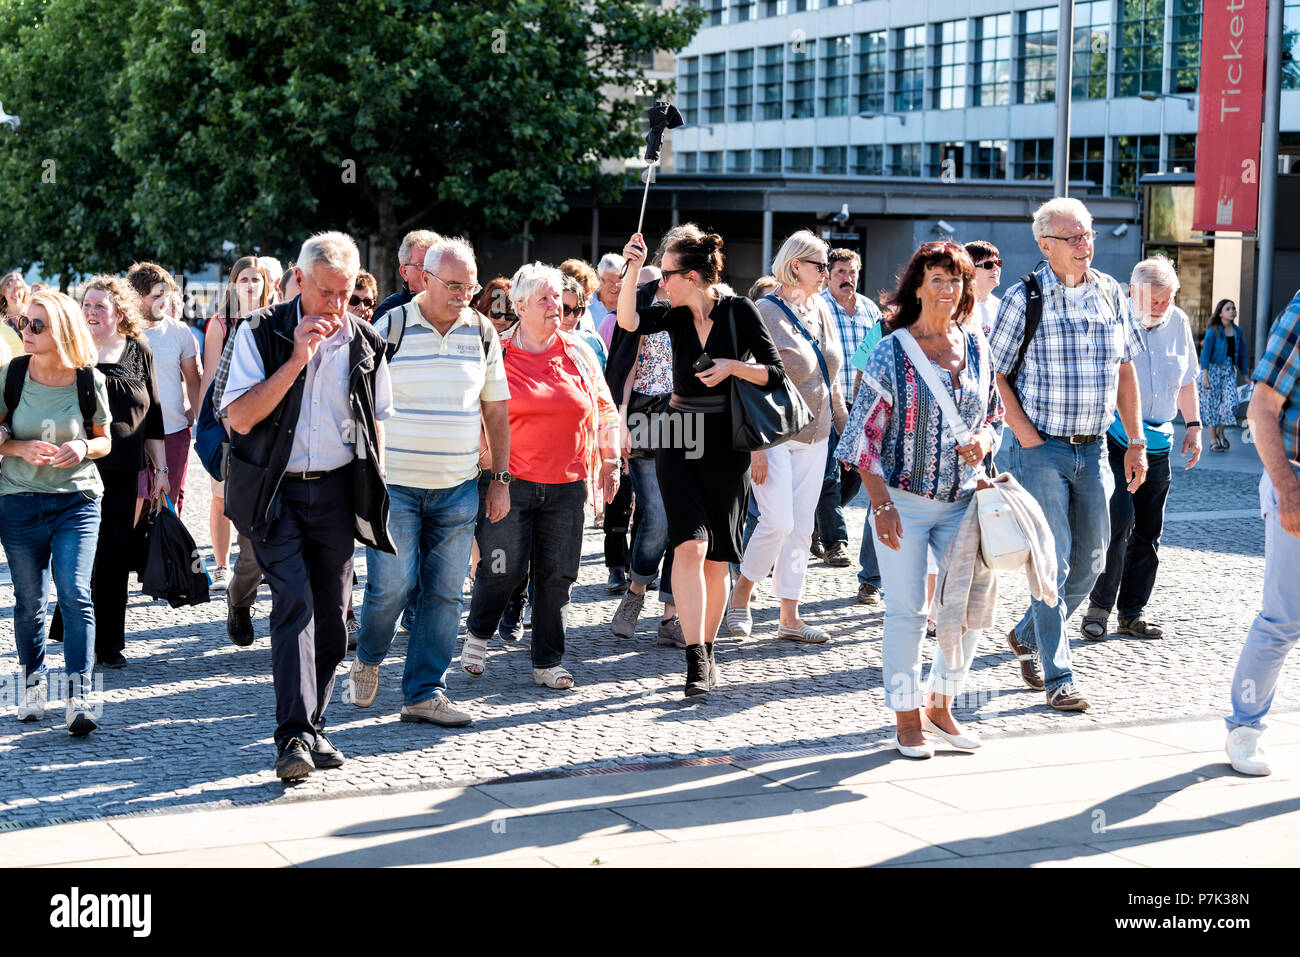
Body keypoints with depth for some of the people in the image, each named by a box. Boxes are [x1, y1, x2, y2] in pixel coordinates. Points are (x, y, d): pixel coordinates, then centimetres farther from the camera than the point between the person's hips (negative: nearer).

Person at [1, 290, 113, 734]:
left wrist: (83, 448, -15)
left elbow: (104, 440, 7)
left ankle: (77, 697, -14)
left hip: (77, 499, -1)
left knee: (75, 593, -13)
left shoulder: (89, 380, -5)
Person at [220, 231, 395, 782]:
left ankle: (313, 726, 18)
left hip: (336, 489, 4)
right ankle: (293, 736, -19)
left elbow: (376, 422, 18)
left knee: (331, 612, 5)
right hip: (276, 490, -3)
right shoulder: (261, 334, -5)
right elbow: (239, 417, -14)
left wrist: (374, 490, 13)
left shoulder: (365, 343, 5)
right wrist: (297, 359, -18)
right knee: (295, 602, -16)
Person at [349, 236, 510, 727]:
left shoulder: (483, 333, 6)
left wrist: (501, 478, 9)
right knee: (391, 585, -6)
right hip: (394, 483, -3)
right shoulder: (390, 327, -5)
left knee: (444, 592, 2)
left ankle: (424, 692, 11)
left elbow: (495, 409, 14)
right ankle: (367, 658, 23)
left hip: (458, 488, 3)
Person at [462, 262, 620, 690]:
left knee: (556, 575, 3)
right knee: (505, 567, -7)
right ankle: (478, 633, 22)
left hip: (566, 485, 3)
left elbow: (605, 409, 17)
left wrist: (610, 461, 10)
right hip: (510, 481, -3)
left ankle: (548, 662, 15)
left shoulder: (578, 353, 9)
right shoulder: (496, 355, -1)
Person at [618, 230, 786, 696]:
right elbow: (628, 320, -14)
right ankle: (696, 660, -18)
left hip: (726, 447, -1)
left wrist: (732, 366, -19)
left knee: (716, 559, 5)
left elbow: (775, 373, -4)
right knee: (690, 544, -15)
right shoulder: (675, 315, 4)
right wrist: (633, 268, -25)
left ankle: (706, 652, 21)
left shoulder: (739, 311, -4)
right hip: (679, 441, 2)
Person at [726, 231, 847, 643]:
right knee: (778, 521, -14)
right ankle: (741, 593, 9)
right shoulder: (766, 312, -12)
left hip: (814, 436, 7)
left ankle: (790, 617, 12)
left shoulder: (822, 310, 10)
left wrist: (846, 428, 17)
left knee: (801, 527, 7)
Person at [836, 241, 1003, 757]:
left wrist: (984, 440, -6)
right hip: (904, 499, -4)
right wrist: (881, 503, -13)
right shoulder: (893, 350, -6)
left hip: (961, 500, 4)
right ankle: (907, 719, 11)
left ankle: (940, 705, 21)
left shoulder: (976, 346, 7)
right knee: (907, 611, -2)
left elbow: (995, 413, 18)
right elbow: (865, 432, -6)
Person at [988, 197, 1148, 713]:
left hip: (1093, 450, 5)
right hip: (1041, 450, -5)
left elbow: (1125, 371, 14)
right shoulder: (1024, 297, -7)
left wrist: (1136, 442, 10)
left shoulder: (1110, 293, 8)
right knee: (1053, 562, -6)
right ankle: (1059, 678, 2)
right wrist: (1026, 435, -12)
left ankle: (1026, 636, 32)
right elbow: (995, 373, -3)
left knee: (1090, 561, 10)